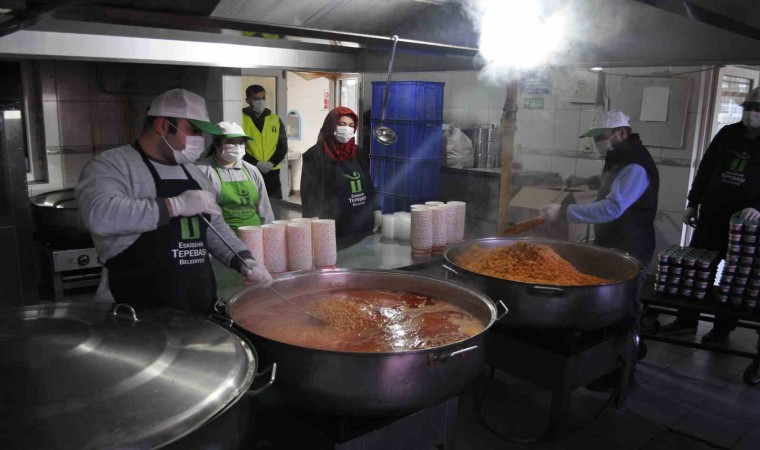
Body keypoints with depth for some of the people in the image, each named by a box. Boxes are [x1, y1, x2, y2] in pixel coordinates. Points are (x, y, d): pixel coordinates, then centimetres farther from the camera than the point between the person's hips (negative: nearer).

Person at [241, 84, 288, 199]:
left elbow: (282, 147, 6)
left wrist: (271, 162, -11)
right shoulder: (241, 119, 1)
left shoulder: (276, 120, 10)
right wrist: (256, 163, -16)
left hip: (272, 173, 3)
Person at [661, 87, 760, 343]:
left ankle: (723, 328, 23)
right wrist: (692, 204, 9)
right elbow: (705, 169, 12)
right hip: (710, 216, 4)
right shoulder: (727, 134, 8)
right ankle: (687, 321, 21)